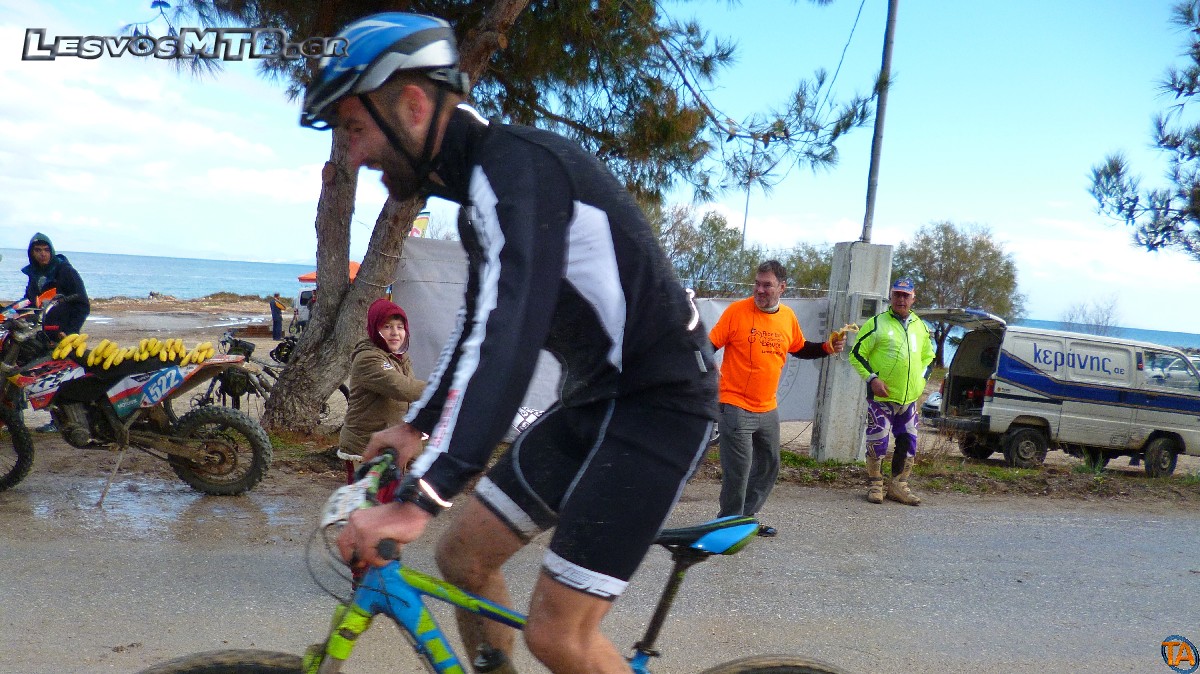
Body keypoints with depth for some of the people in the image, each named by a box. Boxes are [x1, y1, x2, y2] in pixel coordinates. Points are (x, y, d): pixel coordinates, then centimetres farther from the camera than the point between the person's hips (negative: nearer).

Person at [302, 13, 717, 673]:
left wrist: (419, 498, -38)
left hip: (659, 399, -9)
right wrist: (417, 425, 25)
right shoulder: (482, 186, 11)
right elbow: (480, 323, 23)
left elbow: (511, 333, -33)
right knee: (462, 555, 9)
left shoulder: (516, 166, -20)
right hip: (593, 398, 10)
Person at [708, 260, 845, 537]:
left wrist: (827, 348, 6)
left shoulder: (788, 316, 4)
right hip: (735, 407, -6)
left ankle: (746, 518, 31)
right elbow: (709, 346, -8)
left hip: (767, 409, 6)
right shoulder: (737, 310, -12)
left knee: (768, 467, 15)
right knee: (738, 470, -6)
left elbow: (800, 349, 20)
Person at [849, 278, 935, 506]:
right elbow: (856, 354, -4)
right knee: (878, 442, -3)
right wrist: (872, 378, -14)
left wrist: (921, 380, 10)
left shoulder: (920, 327, 13)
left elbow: (928, 357, 26)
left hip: (909, 397, 5)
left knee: (908, 443, 8)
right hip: (882, 396, -5)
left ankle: (898, 486, 20)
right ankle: (875, 485, 12)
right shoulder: (877, 323, -4)